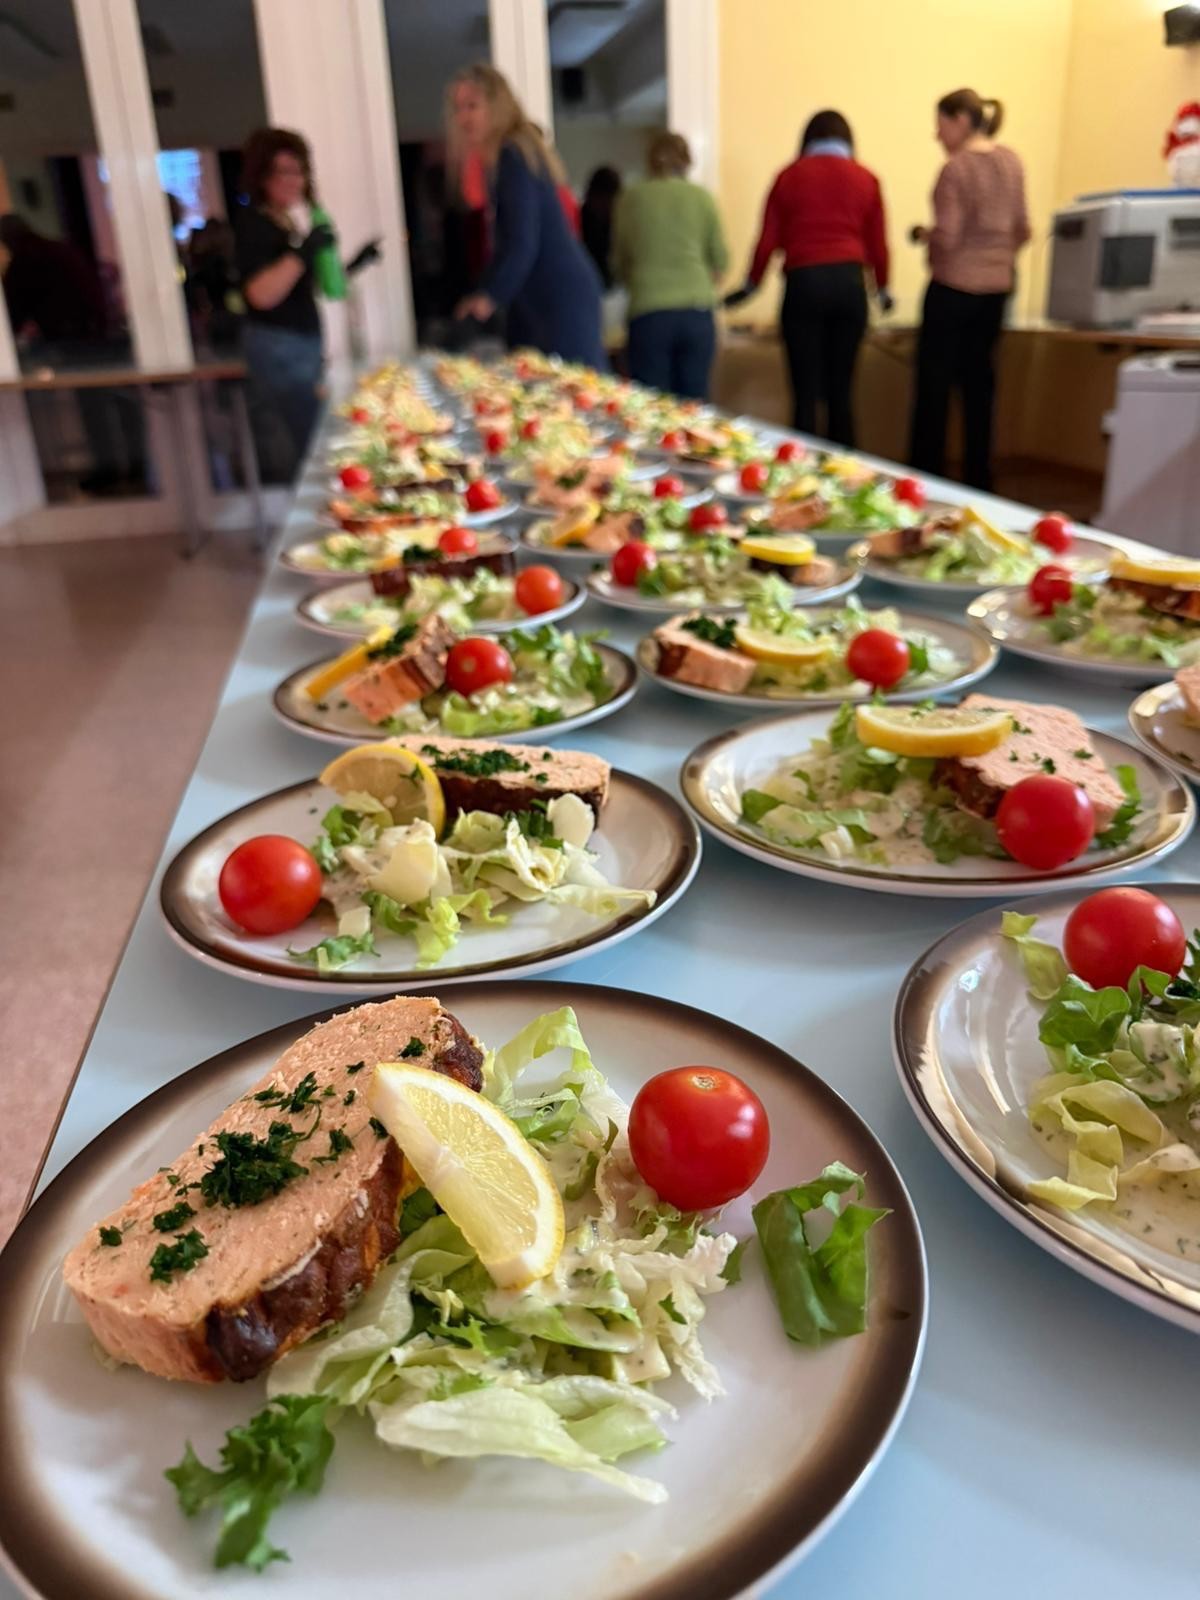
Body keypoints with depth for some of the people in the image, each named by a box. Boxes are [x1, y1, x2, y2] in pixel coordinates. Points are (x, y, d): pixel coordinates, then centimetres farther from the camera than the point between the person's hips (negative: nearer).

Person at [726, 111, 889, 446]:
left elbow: (768, 241, 6)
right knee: (841, 391, 7)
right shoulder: (865, 179, 9)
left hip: (804, 283, -2)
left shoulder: (790, 177, 7)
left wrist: (750, 286, 21)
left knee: (806, 393, -2)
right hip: (850, 283, 2)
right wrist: (883, 290, 28)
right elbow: (877, 244, 11)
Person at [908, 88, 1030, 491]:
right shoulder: (1011, 161, 9)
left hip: (954, 287, -7)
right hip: (996, 288, 7)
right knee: (979, 384, 11)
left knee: (934, 386, 0)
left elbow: (947, 238, -18)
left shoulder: (955, 169, -13)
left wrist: (923, 234, 2)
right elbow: (1021, 231, 13)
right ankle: (978, 480, 14)